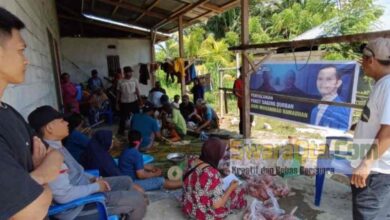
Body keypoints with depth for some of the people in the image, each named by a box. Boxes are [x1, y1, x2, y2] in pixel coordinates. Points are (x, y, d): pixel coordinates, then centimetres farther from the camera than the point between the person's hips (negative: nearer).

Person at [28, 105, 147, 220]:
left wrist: (93, 179, 2)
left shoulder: (56, 146, 3)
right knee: (137, 200, -9)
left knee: (126, 181, 18)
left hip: (84, 186, 10)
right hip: (78, 205, -10)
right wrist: (96, 187, -20)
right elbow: (64, 195, -32)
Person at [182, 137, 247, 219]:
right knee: (237, 191, 12)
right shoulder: (212, 174, -34)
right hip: (205, 214, -7)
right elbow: (217, 205, -26)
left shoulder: (192, 161, -11)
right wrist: (231, 188, -12)